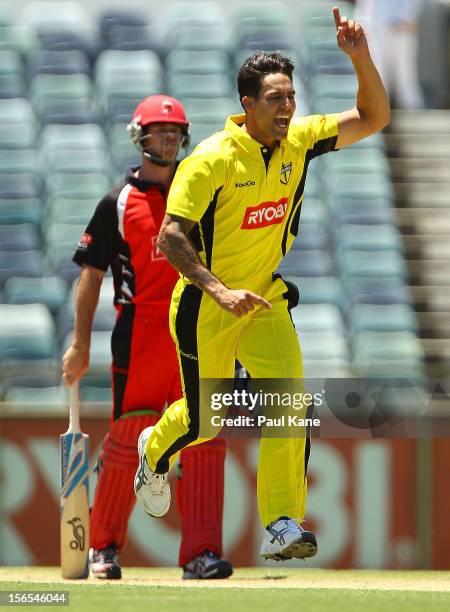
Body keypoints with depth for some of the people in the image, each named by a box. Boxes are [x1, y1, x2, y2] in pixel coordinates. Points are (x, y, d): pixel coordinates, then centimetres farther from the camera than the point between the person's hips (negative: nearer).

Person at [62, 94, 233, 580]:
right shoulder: (118, 203, 4)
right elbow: (91, 275, 4)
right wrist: (80, 345, -3)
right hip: (138, 335, -2)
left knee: (203, 439, -9)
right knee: (126, 440, 0)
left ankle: (201, 553, -12)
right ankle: (103, 546, 16)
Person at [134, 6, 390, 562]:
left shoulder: (299, 141, -6)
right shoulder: (212, 160, -22)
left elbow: (373, 118, -3)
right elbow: (170, 237, -24)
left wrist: (361, 59, -20)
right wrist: (220, 291, -34)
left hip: (265, 298, 4)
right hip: (205, 307, -4)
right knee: (205, 419, 11)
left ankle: (282, 529, -12)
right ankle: (155, 450, 48)